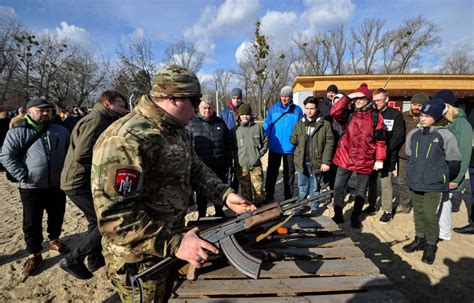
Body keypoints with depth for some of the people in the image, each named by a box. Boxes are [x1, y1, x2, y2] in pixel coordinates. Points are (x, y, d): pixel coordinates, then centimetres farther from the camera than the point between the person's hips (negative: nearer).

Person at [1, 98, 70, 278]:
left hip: (57, 186, 3)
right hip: (31, 188, -3)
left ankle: (54, 240, 42)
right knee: (32, 223, 8)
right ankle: (34, 254, 26)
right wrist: (24, 176, -14)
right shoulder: (17, 132, -3)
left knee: (57, 217, 17)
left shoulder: (61, 132, 6)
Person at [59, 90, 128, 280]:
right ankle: (73, 260, 6)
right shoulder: (96, 120, -19)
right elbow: (82, 155, -29)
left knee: (97, 221, 21)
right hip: (80, 182, -11)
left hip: (81, 180, 11)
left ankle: (95, 259, 37)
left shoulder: (99, 120, 15)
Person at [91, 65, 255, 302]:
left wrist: (225, 195, -3)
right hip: (138, 260, -8)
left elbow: (196, 169, 11)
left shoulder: (177, 131, 3)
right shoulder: (125, 140, -29)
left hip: (171, 240, 9)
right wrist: (173, 244, -34)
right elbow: (114, 216, -32)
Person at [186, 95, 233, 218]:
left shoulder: (220, 123, 7)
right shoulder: (191, 124, -2)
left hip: (219, 167, 3)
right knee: (201, 195, 12)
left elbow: (228, 145, 10)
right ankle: (201, 216, 30)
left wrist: (228, 164, 6)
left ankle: (220, 214, 37)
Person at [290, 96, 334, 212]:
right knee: (302, 187, 16)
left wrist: (326, 161, -12)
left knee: (314, 188, 10)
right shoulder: (299, 124, 7)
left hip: (316, 162, -3)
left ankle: (314, 209, 25)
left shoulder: (325, 124, -4)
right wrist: (295, 139, -7)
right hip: (301, 162, 3)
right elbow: (293, 140, 13)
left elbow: (329, 143, -7)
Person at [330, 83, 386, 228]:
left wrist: (380, 159, -6)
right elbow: (334, 112, -15)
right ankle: (338, 215, 19)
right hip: (345, 158, 1)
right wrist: (348, 97, -14)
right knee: (338, 187, 3)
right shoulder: (349, 115, 4)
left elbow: (380, 140, -1)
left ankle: (356, 217, 29)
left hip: (365, 160, -1)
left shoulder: (376, 117, -1)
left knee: (361, 191, 12)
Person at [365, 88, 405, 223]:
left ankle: (387, 211, 11)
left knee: (386, 183, -1)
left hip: (387, 156, -4)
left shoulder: (396, 114, -2)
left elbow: (398, 136, -6)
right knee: (371, 181, 13)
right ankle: (372, 206, 27)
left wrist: (384, 149, -15)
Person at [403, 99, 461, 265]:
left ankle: (431, 246, 18)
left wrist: (444, 179, 7)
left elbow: (453, 161, -3)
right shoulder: (413, 133, 3)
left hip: (433, 185, -4)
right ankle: (419, 239, 33)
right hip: (415, 183, 5)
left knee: (430, 215, -1)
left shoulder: (445, 135, -11)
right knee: (418, 212, 16)